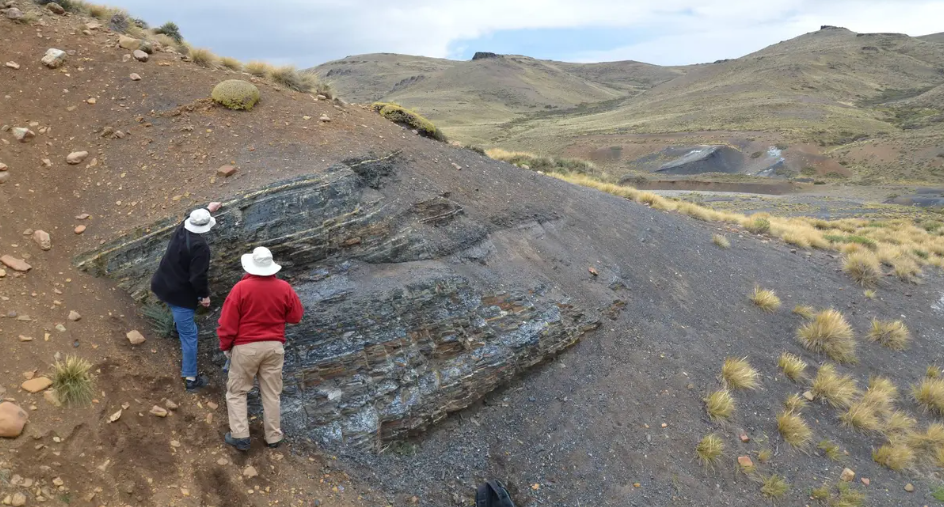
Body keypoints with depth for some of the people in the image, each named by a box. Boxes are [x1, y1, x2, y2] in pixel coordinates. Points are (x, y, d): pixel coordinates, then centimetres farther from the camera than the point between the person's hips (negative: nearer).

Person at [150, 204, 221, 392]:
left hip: (163, 286, 9)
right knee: (189, 335, 0)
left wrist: (208, 209, 39)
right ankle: (191, 379, 7)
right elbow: (198, 277, -26)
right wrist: (205, 295, -10)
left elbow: (193, 218, 25)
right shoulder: (200, 247, -26)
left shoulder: (181, 229, -1)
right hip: (180, 294, -9)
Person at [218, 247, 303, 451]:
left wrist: (225, 346, 5)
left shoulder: (241, 288, -14)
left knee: (237, 391, 15)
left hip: (246, 347, -2)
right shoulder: (284, 288, -7)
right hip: (274, 346, 3)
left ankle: (240, 435, 11)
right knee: (272, 393, 13)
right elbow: (296, 316, 4)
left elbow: (228, 322, -10)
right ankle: (273, 437, 20)